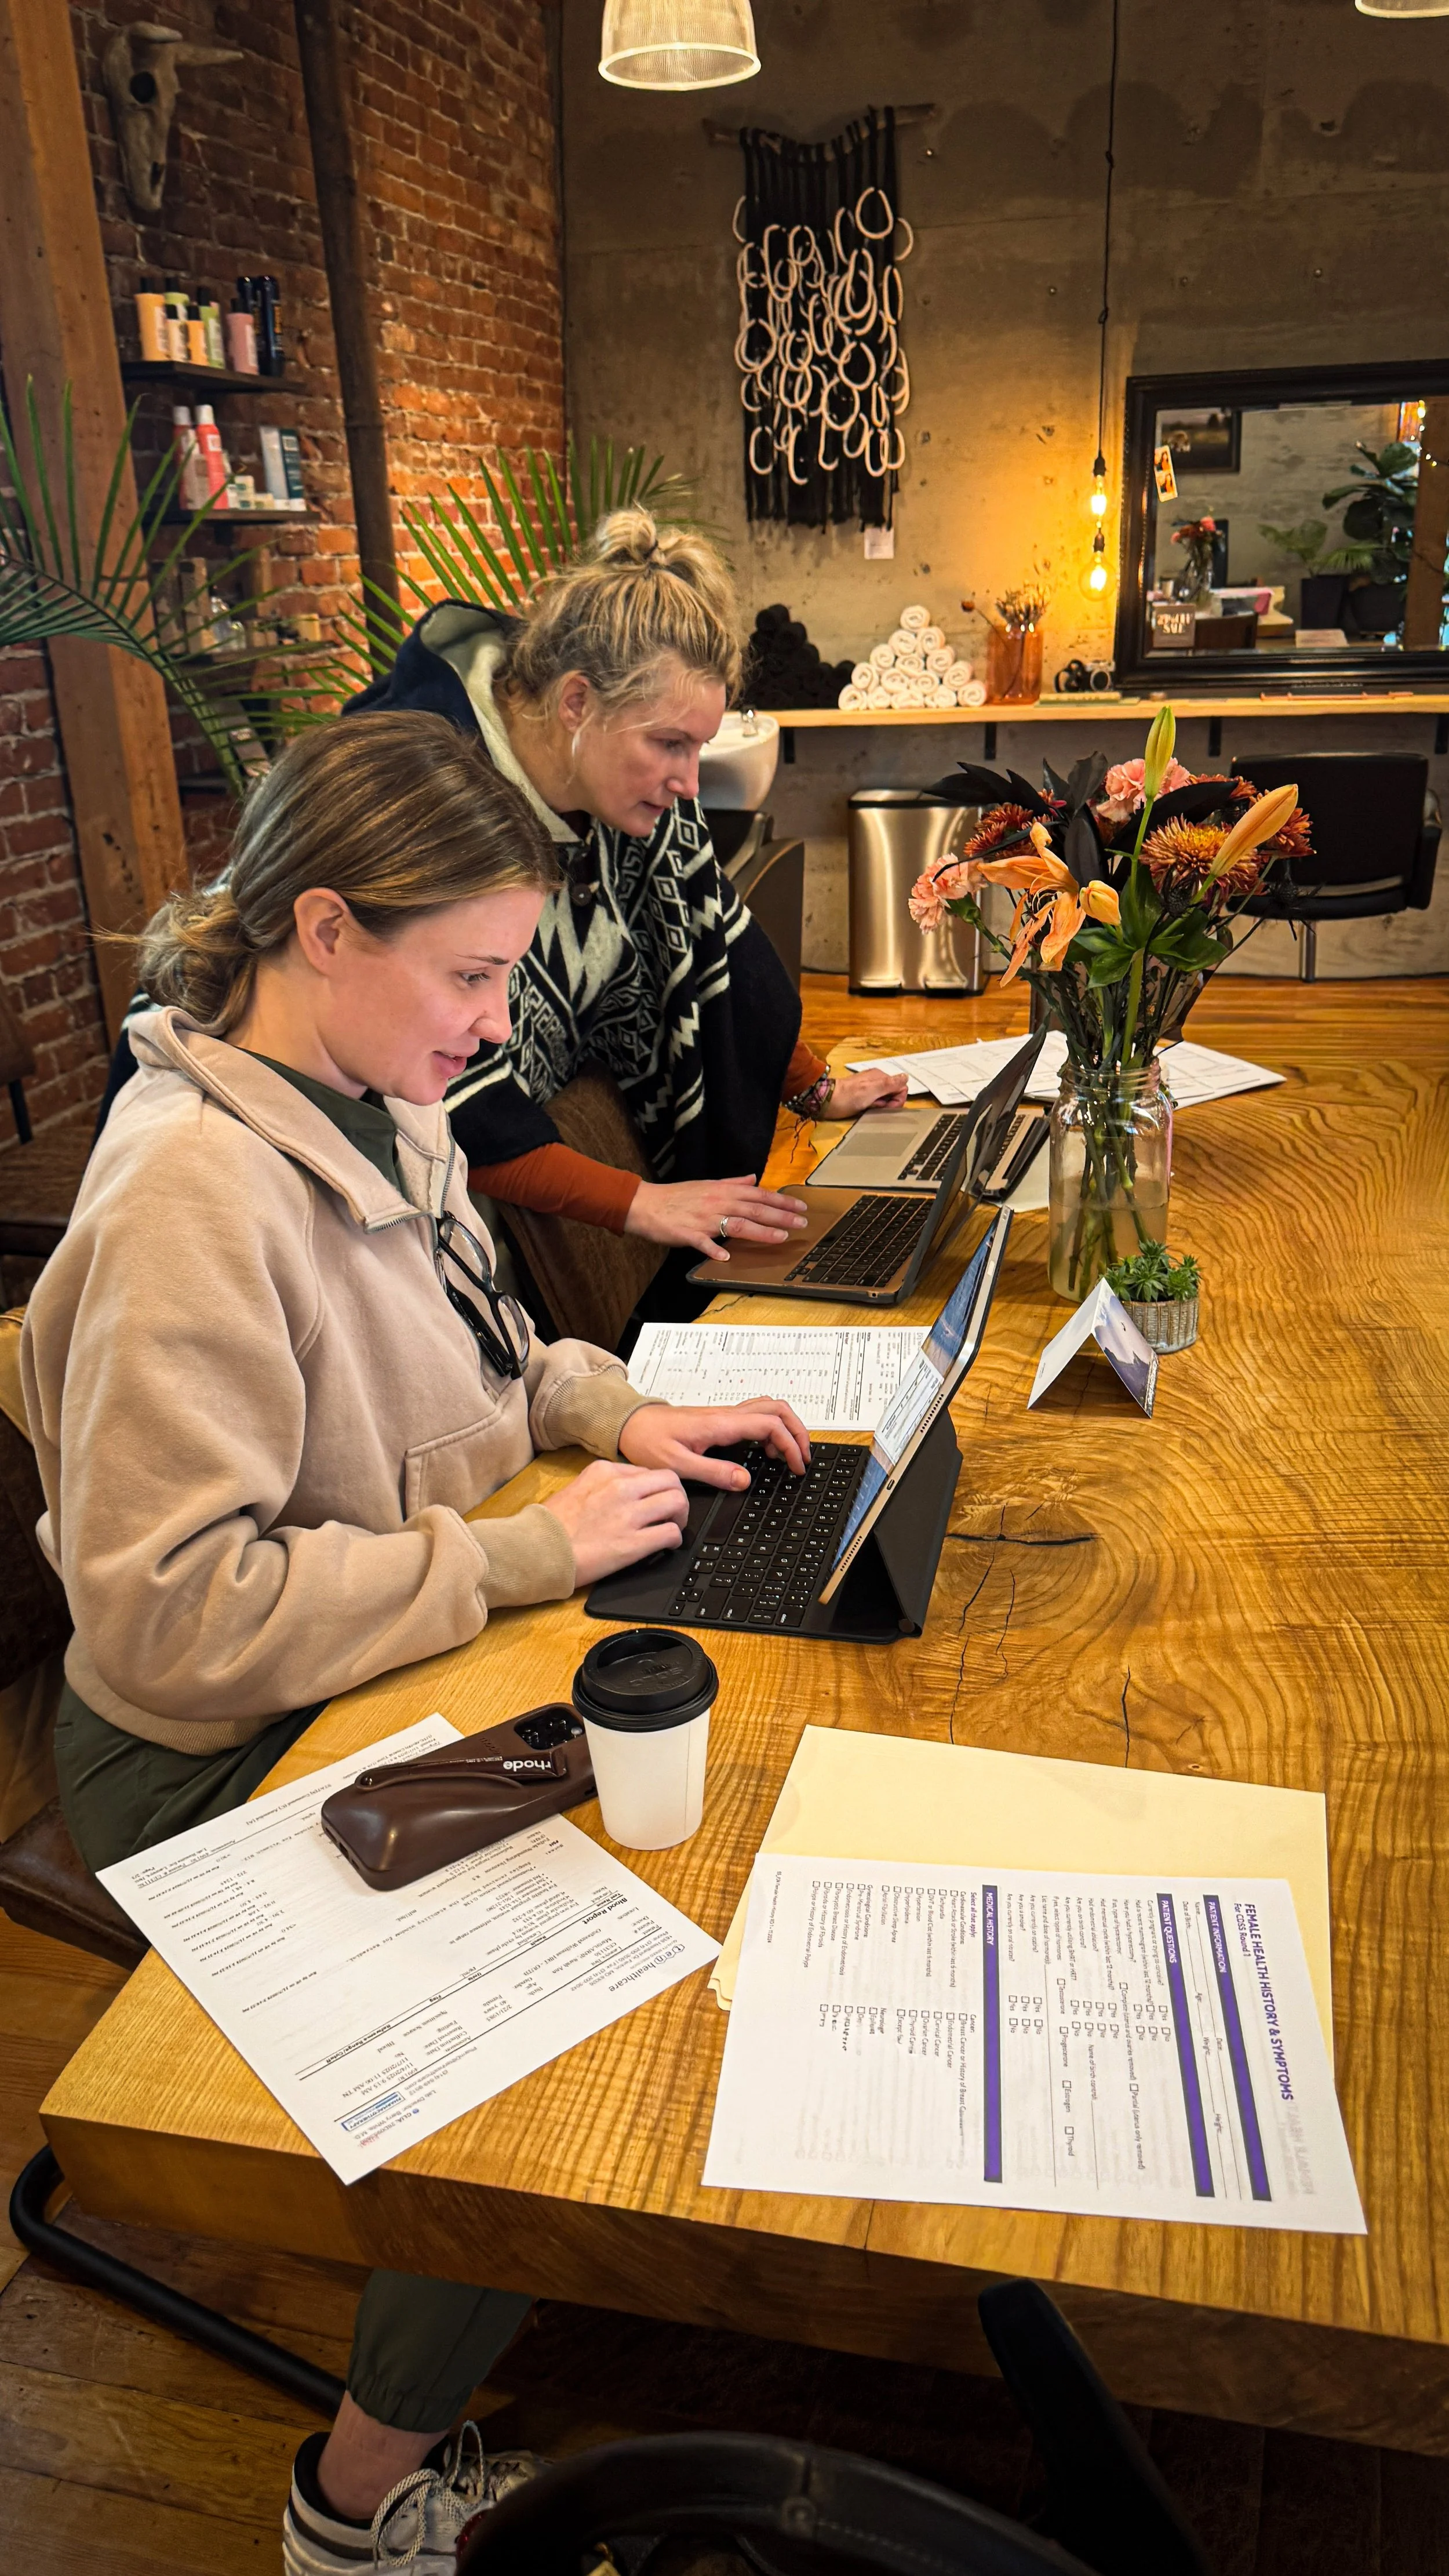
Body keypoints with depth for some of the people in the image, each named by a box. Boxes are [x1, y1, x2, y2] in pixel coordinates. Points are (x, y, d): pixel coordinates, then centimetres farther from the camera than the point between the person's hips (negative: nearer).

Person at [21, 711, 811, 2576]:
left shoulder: (378, 1106, 2)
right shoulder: (192, 1196, -26)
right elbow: (168, 1612, -28)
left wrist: (618, 1414, -1)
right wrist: (518, 1555, -25)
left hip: (403, 1673, 8)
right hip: (232, 1769, -8)